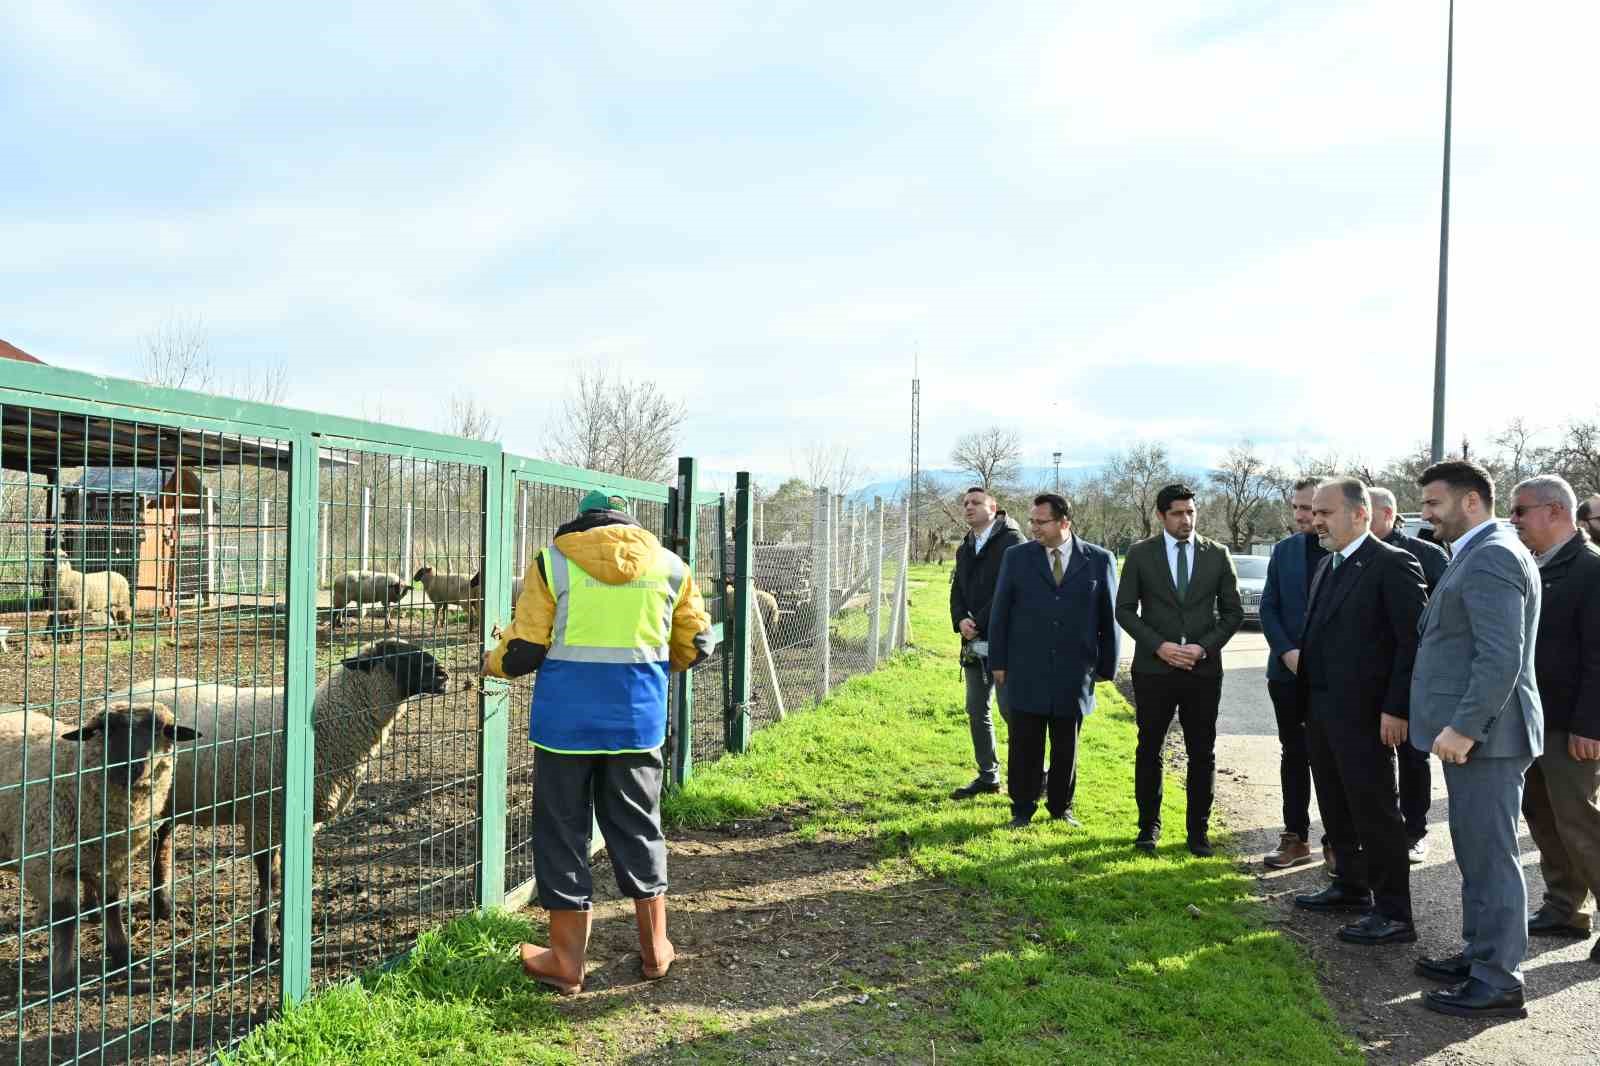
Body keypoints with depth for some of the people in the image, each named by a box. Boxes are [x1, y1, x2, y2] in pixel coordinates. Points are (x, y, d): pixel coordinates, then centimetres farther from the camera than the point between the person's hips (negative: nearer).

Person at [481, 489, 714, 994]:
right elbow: (696, 645, 10)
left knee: (563, 831, 10)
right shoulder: (669, 565, 6)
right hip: (638, 720, 2)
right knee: (638, 828, 16)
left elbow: (524, 650, -5)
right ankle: (655, 948, 26)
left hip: (567, 720, -2)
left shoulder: (552, 561, -2)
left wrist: (494, 663, 17)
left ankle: (566, 960, 18)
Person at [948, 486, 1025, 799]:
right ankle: (988, 776, 23)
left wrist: (979, 622, -16)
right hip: (974, 644, 8)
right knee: (976, 711, 11)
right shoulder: (964, 549, 16)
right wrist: (961, 620, -4)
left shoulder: (1011, 541, -9)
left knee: (1011, 709, -5)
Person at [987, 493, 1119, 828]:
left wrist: (1106, 666, 5)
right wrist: (998, 662, 2)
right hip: (1026, 672, 0)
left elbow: (1109, 616, 5)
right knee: (1025, 745, 5)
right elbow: (1000, 613, 4)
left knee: (1066, 747, 12)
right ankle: (1023, 808, 19)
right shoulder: (1016, 557, 1)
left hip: (1074, 675, 0)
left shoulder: (1099, 560, 0)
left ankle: (1061, 806, 28)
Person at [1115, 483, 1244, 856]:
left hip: (1204, 669, 1)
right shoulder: (1140, 554, 0)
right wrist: (1159, 646, -12)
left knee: (1202, 754, 6)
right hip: (1154, 669, -1)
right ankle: (1149, 825, 22)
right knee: (1149, 749, 8)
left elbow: (1233, 612, 5)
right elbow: (1125, 609, 0)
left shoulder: (1217, 555, 3)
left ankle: (1198, 831, 18)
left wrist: (1203, 647, -9)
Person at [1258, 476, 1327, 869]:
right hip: (1287, 670, 4)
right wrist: (1287, 652, -8)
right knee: (1293, 755, 10)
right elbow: (1269, 608, 6)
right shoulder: (1284, 550, 6)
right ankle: (1296, 837, 19)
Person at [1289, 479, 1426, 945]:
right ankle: (1351, 887, 34)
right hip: (1321, 708, 9)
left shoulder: (1393, 564, -13)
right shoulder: (1327, 566, 14)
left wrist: (1396, 708, -19)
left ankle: (1393, 914, 8)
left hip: (1363, 713, -9)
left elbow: (1414, 640, -16)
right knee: (1335, 806, 18)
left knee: (1375, 811, -1)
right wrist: (1302, 670, 7)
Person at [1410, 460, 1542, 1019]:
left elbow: (1502, 657, -24)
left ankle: (1498, 980, 7)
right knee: (1476, 850, 17)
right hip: (1472, 730, 10)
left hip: (1484, 733, -10)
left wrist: (1464, 727, -23)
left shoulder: (1491, 558, -17)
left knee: (1489, 854, -2)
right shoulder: (1484, 553, 16)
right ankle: (1480, 955, 29)